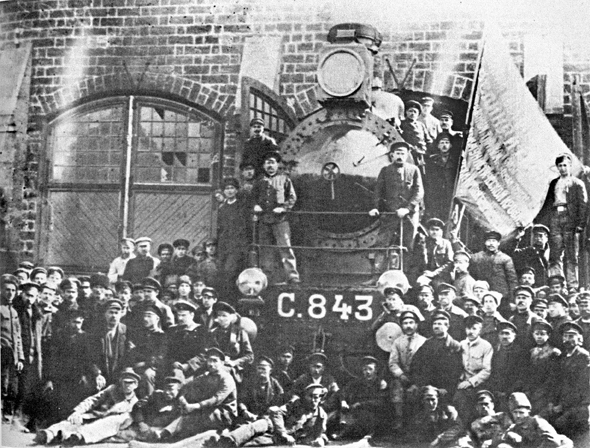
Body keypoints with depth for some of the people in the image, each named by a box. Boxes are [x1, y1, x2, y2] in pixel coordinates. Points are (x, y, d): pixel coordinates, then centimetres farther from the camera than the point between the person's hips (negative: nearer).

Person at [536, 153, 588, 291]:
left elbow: (583, 205, -1)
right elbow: (548, 203, 17)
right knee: (554, 255, 0)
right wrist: (538, 222, 10)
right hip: (555, 219, 4)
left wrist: (580, 224, -11)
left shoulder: (577, 184, 5)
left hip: (570, 219, -4)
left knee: (571, 256, -3)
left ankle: (572, 285, -1)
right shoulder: (554, 183, 18)